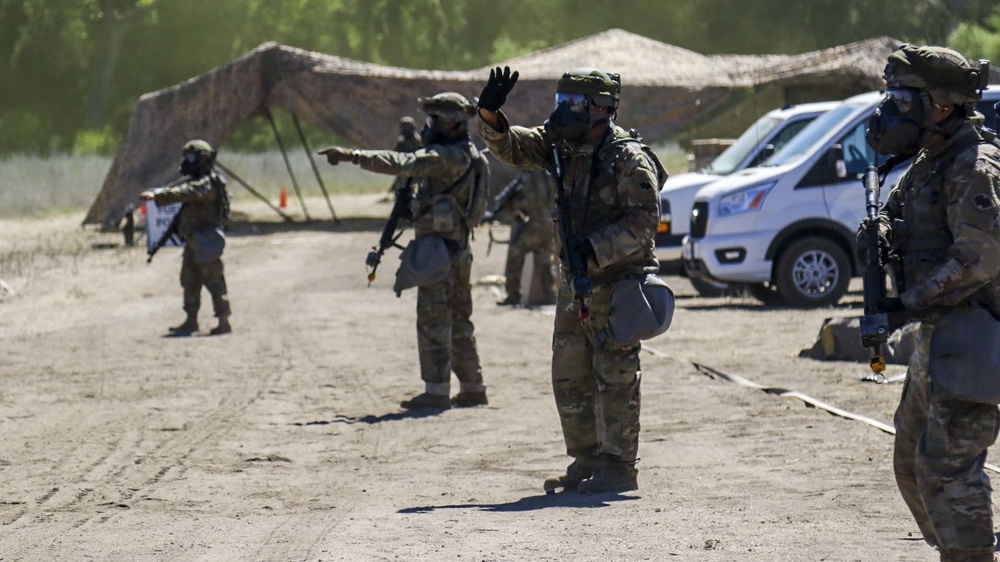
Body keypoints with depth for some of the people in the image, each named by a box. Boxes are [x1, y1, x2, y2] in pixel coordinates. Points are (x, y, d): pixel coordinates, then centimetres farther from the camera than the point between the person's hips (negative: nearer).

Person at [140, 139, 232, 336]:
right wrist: (156, 194, -3)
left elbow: (184, 193, -31)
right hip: (192, 240, 10)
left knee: (213, 280, -8)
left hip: (206, 241, -10)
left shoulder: (208, 184, -17)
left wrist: (157, 196, -39)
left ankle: (224, 322, -6)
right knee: (189, 281, 15)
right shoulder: (195, 181, 19)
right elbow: (179, 190, 13)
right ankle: (191, 321, 23)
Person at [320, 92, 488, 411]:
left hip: (438, 245, -10)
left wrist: (352, 156, -28)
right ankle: (472, 387, 18)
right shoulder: (466, 155, 14)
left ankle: (436, 390, -9)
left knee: (433, 319, -8)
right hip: (459, 247, 10)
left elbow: (402, 164, -26)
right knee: (458, 321, 15)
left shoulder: (447, 157, -16)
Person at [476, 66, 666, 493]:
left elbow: (644, 220, -19)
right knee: (569, 379, 11)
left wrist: (594, 249, -24)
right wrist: (489, 113, -9)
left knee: (614, 378, -5)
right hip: (575, 283, 8)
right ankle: (586, 462, 21)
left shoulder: (629, 158, -15)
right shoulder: (561, 148, 8)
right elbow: (510, 147, 10)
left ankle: (620, 467, 2)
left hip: (616, 283, -8)